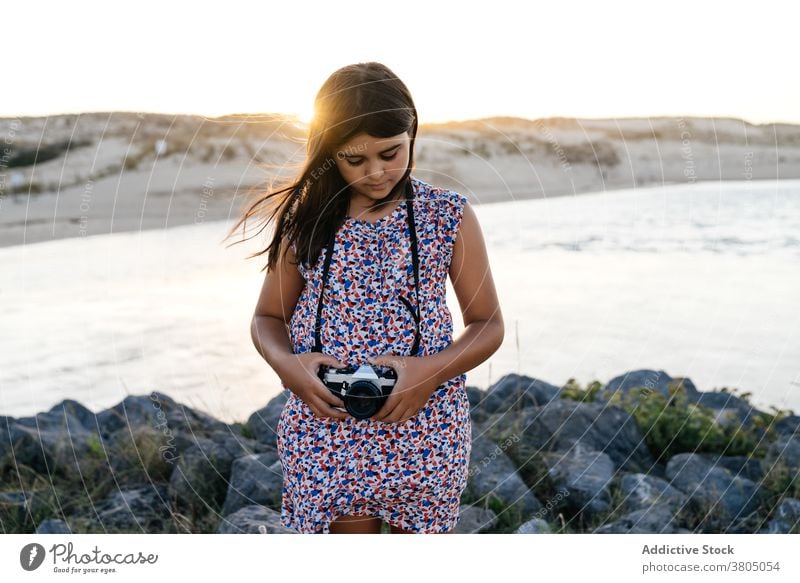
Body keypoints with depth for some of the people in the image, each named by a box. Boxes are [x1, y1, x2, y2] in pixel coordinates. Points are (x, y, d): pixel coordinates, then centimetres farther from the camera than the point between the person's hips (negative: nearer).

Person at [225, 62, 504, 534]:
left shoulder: (449, 215, -4)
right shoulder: (305, 218, 0)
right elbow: (268, 318, 9)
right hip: (326, 427, 1)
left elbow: (489, 324, 1)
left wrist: (433, 370, -18)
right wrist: (287, 364, -14)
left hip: (425, 431, -1)